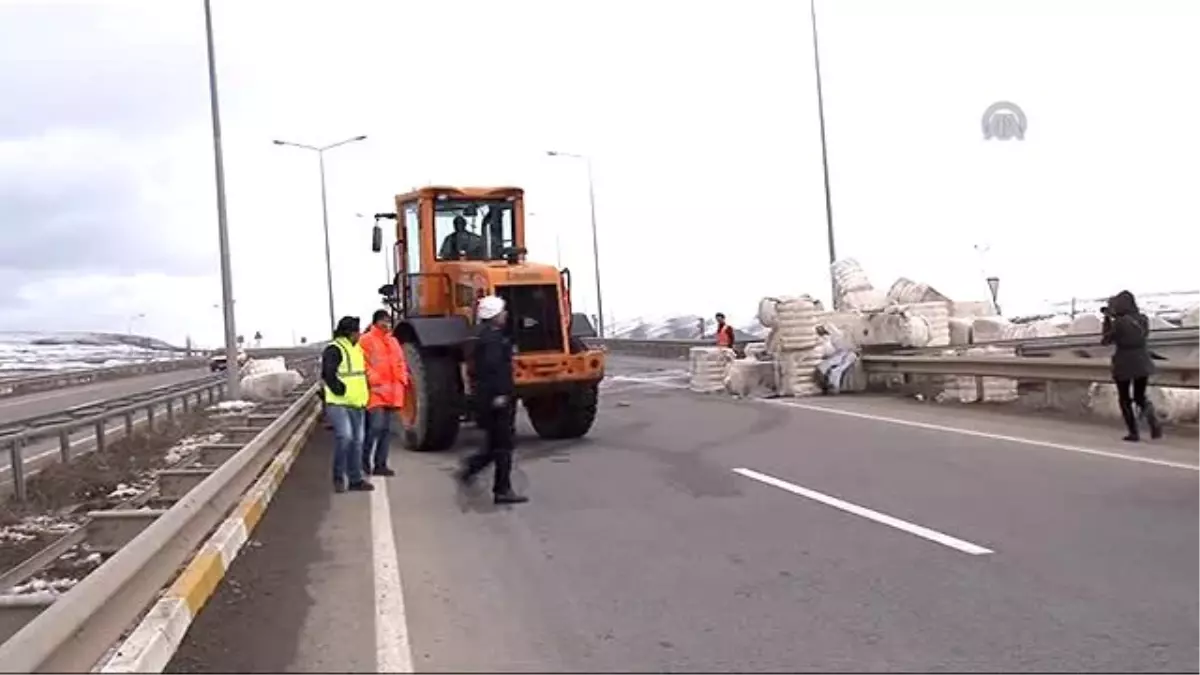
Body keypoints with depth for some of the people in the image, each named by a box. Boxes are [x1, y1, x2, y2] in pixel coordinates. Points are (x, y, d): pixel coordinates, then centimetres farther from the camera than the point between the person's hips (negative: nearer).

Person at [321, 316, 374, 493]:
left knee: (357, 441, 10)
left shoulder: (356, 349, 16)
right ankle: (339, 476, -6)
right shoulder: (334, 350, -12)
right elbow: (328, 375, -21)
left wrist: (363, 396, 18)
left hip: (356, 405, 9)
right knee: (345, 436, -21)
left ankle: (355, 479, 18)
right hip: (338, 405, -9)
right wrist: (343, 391, -21)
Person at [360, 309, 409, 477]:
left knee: (386, 429, 8)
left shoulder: (393, 341, 19)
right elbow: (363, 364, -11)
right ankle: (365, 459, 4)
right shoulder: (366, 340, -3)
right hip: (375, 391, -7)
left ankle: (380, 464, 14)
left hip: (392, 392, 7)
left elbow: (401, 363, 21)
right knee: (376, 426, -15)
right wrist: (374, 381, -17)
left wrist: (402, 380, 7)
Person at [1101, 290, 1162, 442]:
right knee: (1140, 396, 18)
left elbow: (1105, 340, -5)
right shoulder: (1143, 319, 0)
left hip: (1124, 364, -5)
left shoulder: (1119, 323, -18)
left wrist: (1107, 319, 2)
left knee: (1124, 399, 11)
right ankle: (1152, 418, -11)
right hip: (1142, 363, 5)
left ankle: (1134, 433, 8)